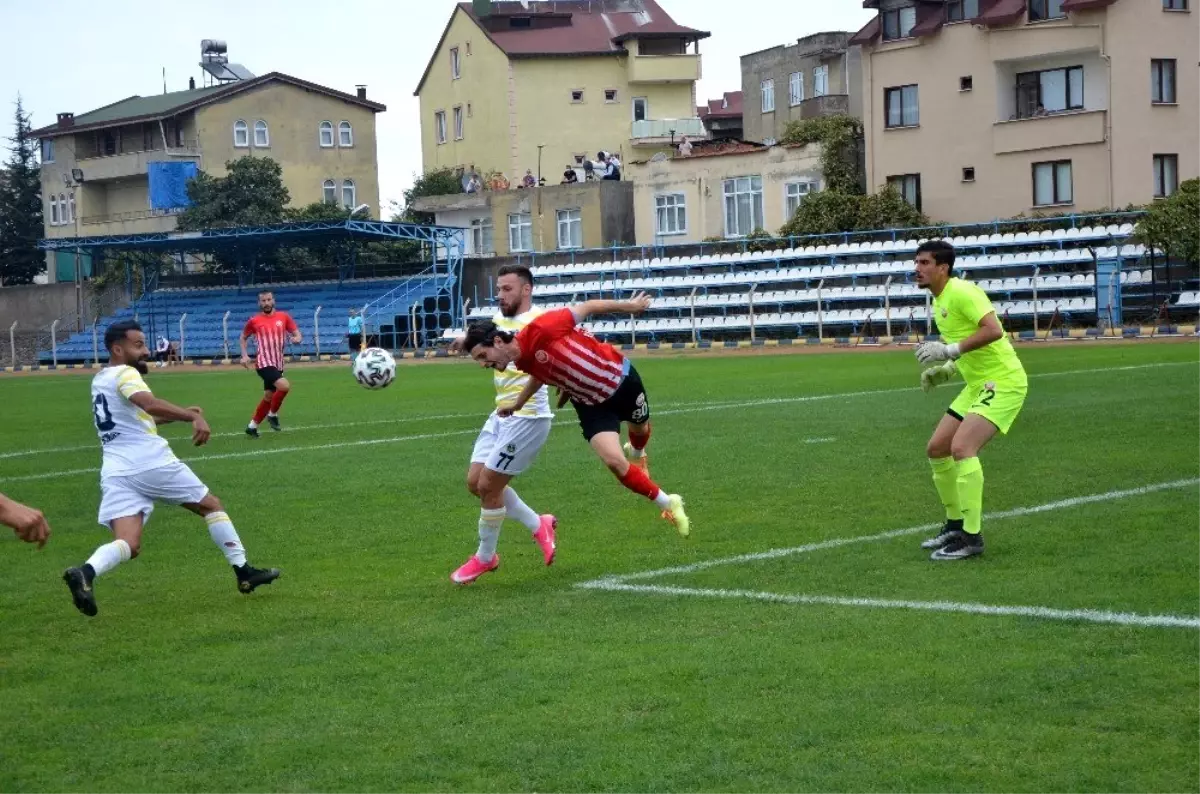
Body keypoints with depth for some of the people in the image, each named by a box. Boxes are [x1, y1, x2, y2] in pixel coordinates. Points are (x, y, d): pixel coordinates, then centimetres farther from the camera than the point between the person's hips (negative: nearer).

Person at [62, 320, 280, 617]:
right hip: (150, 464, -7)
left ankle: (86, 572, -35)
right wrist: (194, 417, -35)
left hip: (115, 472, 7)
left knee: (128, 545, -6)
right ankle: (243, 572, 15)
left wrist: (179, 414, 33)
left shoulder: (100, 380, 23)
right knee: (211, 505, 14)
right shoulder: (124, 374, -5)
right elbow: (150, 404, -26)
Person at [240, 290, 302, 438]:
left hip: (278, 363, 5)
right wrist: (244, 355, 1)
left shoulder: (283, 317, 4)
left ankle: (252, 426, 27)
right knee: (284, 386, -25)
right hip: (264, 363, -5)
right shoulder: (254, 321, -1)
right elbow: (243, 338, 14)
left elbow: (297, 334, 7)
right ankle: (273, 415, -4)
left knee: (269, 396, 12)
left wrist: (297, 339, -17)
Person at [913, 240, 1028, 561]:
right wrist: (947, 371, 9)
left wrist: (950, 350, -29)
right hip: (978, 384, 10)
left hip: (1002, 381, -10)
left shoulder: (961, 292, -16)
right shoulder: (939, 301, 13)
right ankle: (955, 524, 25)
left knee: (962, 448, -23)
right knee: (936, 449, 11)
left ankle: (972, 537, -16)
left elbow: (993, 330, -29)